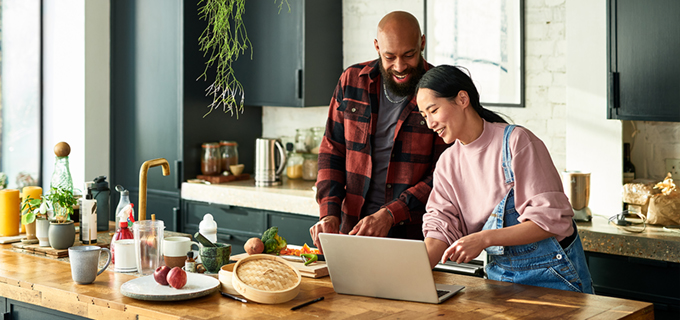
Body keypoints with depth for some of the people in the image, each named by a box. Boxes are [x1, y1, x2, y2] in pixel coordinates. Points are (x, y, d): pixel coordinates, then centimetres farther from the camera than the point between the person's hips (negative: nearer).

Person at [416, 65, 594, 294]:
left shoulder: (516, 142, -13)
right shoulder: (448, 163, 6)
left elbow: (551, 220, -17)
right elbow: (441, 227, 0)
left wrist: (484, 238, -27)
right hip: (498, 274, 5)